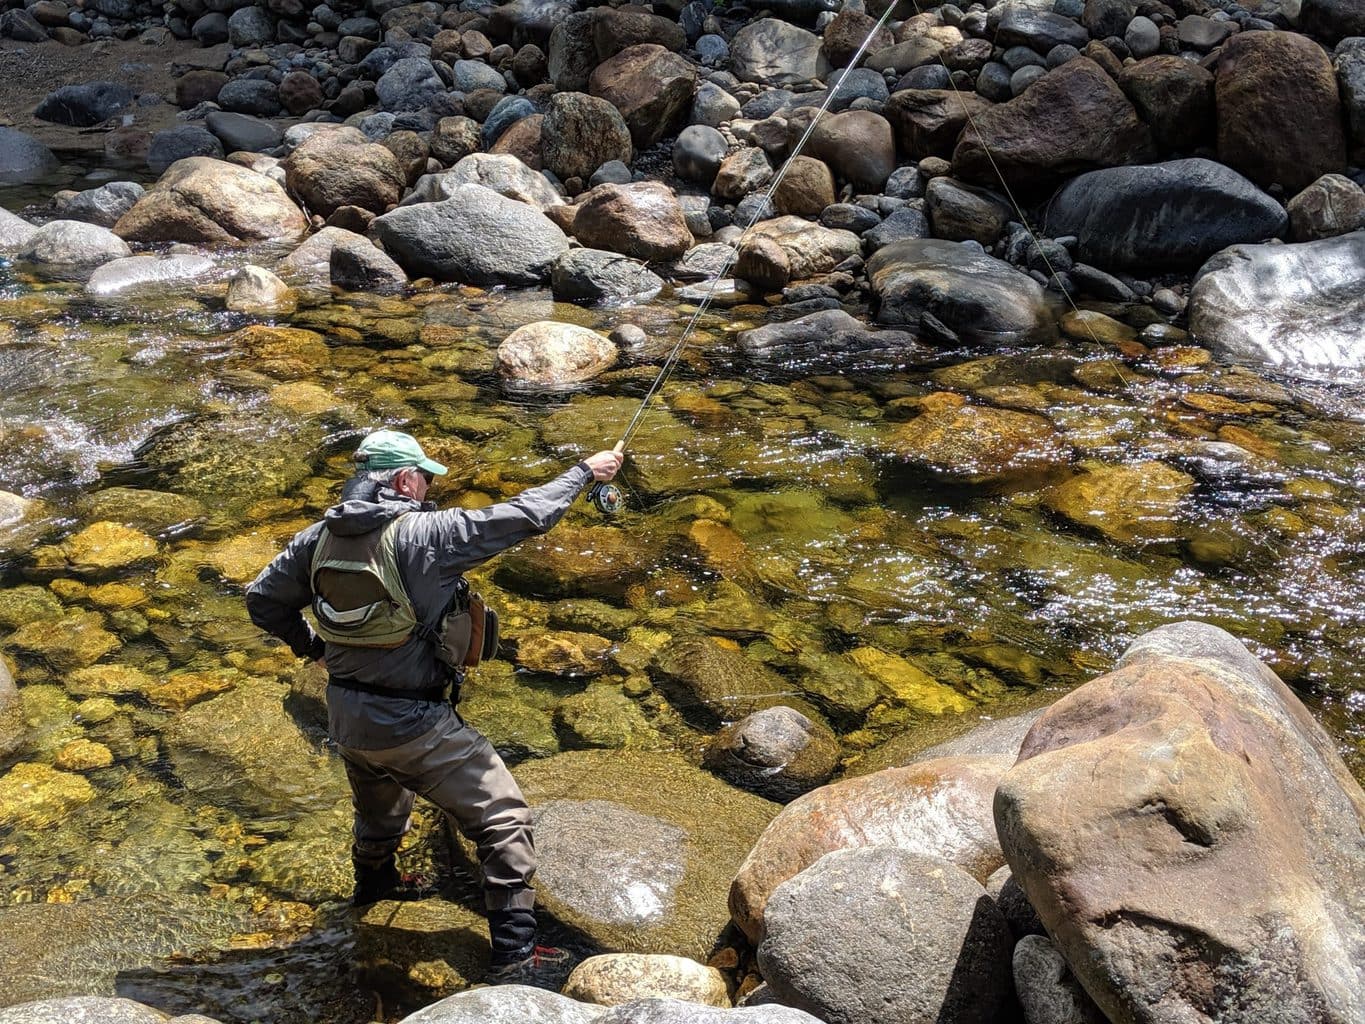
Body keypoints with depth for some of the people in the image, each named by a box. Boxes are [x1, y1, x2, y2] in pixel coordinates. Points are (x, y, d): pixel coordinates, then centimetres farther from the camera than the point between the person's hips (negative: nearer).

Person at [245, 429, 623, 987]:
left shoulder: (319, 537, -1)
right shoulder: (423, 534, -20)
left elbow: (263, 599, 9)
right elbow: (523, 516, -15)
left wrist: (310, 646, 23)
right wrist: (584, 473, -2)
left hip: (346, 719, 7)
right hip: (413, 727, -7)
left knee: (379, 808, 35)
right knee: (503, 819, 3)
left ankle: (373, 880, 63)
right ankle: (514, 954, 4)